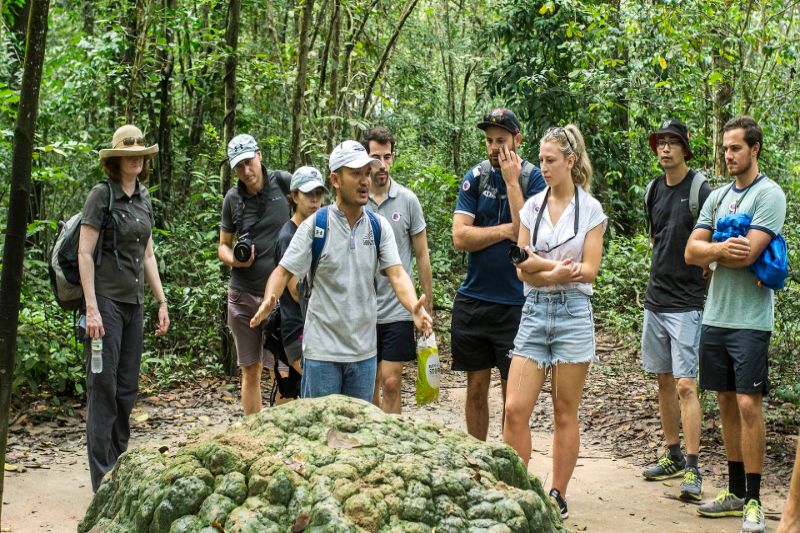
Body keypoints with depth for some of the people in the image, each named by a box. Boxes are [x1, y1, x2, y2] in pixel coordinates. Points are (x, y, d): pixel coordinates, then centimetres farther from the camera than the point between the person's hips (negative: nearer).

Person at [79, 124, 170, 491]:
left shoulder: (143, 199, 13)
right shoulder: (102, 195, -7)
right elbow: (84, 253, -11)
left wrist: (162, 302, 14)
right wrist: (91, 308, -17)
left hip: (135, 302, 7)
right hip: (106, 299, -7)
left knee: (127, 388, 11)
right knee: (103, 386, -4)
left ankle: (120, 468, 21)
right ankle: (102, 479, 1)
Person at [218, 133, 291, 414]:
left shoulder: (281, 181, -4)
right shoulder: (232, 198, 4)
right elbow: (223, 246, 12)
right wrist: (234, 260, -11)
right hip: (243, 295, 3)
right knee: (250, 371, 9)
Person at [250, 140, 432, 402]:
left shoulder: (379, 226, 1)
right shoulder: (315, 225, -6)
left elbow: (397, 273, -7)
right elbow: (284, 271, -7)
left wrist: (415, 309, -27)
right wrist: (268, 301, -28)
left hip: (364, 350, 3)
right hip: (322, 349, -3)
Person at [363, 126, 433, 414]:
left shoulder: (407, 200, 0)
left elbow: (421, 255, 5)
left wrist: (428, 304, 5)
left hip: (397, 310, -1)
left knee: (391, 383, -5)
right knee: (369, 384, 10)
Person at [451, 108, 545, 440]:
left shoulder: (532, 179, -3)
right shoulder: (475, 177, 3)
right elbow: (460, 237, -5)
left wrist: (511, 181, -15)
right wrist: (507, 230, -11)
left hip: (515, 303, -3)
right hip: (474, 299, 3)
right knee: (476, 388, 10)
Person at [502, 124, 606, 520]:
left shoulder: (590, 209, -1)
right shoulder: (532, 206, 8)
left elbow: (589, 269, -7)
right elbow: (523, 268, 2)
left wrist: (541, 266, -17)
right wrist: (557, 268, -16)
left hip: (573, 312, -3)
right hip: (534, 310, 3)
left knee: (565, 413, 4)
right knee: (515, 409, -5)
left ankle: (558, 496, 15)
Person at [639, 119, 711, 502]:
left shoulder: (700, 190, -10)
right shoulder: (654, 191, 10)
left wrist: (700, 274, -20)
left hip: (686, 302, -7)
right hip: (655, 298, 7)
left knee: (685, 385, -10)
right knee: (664, 381, 13)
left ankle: (693, 470, -7)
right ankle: (673, 457, 24)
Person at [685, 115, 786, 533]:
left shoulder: (769, 194, -8)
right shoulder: (718, 197, 14)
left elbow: (746, 254, -19)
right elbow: (691, 252, 5)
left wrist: (709, 253, -3)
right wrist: (720, 249, -15)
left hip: (749, 319, -7)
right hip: (715, 315, 7)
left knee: (748, 404, -8)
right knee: (726, 402, 11)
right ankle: (735, 492, 21)